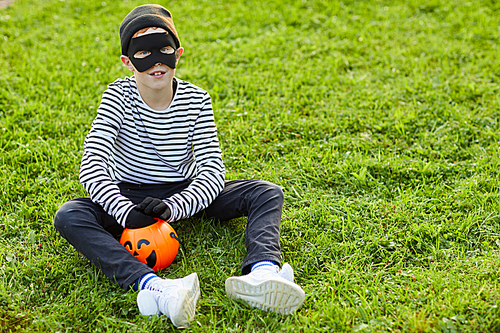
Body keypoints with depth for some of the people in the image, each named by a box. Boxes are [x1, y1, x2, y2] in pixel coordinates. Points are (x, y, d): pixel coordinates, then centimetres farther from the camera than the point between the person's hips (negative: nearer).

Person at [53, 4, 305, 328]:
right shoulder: (118, 96, -13)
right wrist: (125, 212, -40)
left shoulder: (196, 100, -10)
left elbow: (212, 169, -16)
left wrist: (174, 207, -34)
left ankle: (262, 273, -48)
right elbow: (92, 165, -23)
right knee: (68, 216, -31)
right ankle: (153, 287, -53)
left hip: (186, 192, 2)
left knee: (268, 193, -17)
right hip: (129, 194, -1)